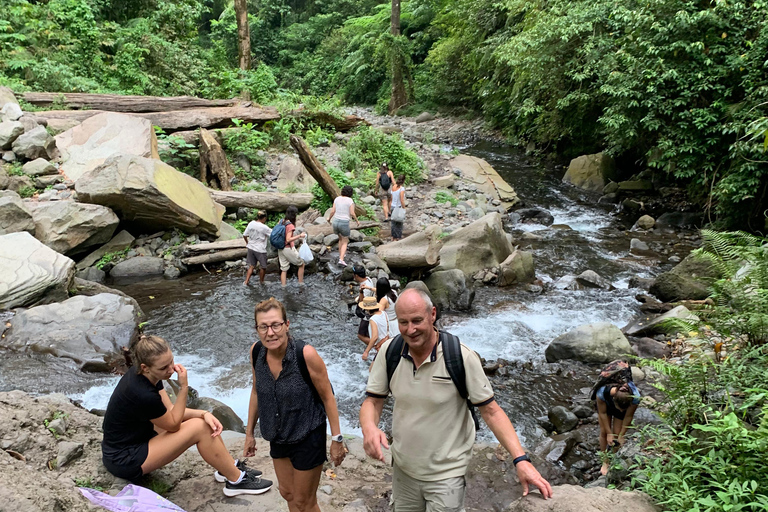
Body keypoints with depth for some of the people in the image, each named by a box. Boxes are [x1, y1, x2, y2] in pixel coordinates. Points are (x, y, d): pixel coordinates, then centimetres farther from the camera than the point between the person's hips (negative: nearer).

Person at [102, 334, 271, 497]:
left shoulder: (140, 374, -6)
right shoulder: (143, 394, -33)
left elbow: (170, 410, 0)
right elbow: (173, 424, -17)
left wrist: (204, 414, -14)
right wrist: (183, 387, -23)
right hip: (124, 461, -9)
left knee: (204, 419, 2)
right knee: (199, 427, -19)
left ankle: (230, 467, 11)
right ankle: (236, 481, -3)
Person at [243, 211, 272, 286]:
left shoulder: (251, 224, -3)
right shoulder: (264, 227, -18)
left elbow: (244, 235, 2)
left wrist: (247, 242, 20)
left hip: (251, 248, 6)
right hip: (260, 250, -5)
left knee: (251, 266, 18)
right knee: (263, 267, 15)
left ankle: (246, 282, 13)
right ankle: (261, 282, 29)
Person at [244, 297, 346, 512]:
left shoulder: (306, 354, -29)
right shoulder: (256, 352, -13)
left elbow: (327, 397, -17)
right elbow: (256, 391, 3)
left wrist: (337, 439, -12)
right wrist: (249, 434, 10)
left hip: (307, 437, -5)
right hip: (278, 436, 5)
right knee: (287, 493, 25)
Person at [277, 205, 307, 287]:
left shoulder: (281, 221, 2)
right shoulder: (290, 226, -21)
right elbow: (288, 240, -26)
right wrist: (299, 236, -24)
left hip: (280, 249, 7)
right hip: (288, 249, -7)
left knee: (284, 269, 13)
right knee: (301, 264, 13)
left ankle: (283, 287, 14)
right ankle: (301, 283, 16)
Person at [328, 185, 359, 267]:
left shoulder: (337, 199, 3)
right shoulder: (350, 201, -10)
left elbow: (332, 211, 0)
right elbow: (352, 213, -13)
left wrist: (330, 219, 19)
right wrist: (357, 221, 5)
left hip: (335, 222, 5)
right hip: (344, 224, -5)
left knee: (341, 239, 30)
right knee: (345, 243, 11)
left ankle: (341, 255, 42)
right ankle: (341, 260, -5)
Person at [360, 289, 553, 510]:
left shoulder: (461, 357, -21)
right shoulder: (389, 351, -11)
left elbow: (490, 410, -14)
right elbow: (372, 402, -5)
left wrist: (521, 459, -24)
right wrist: (369, 427, -28)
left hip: (446, 474, -3)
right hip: (402, 468, 4)